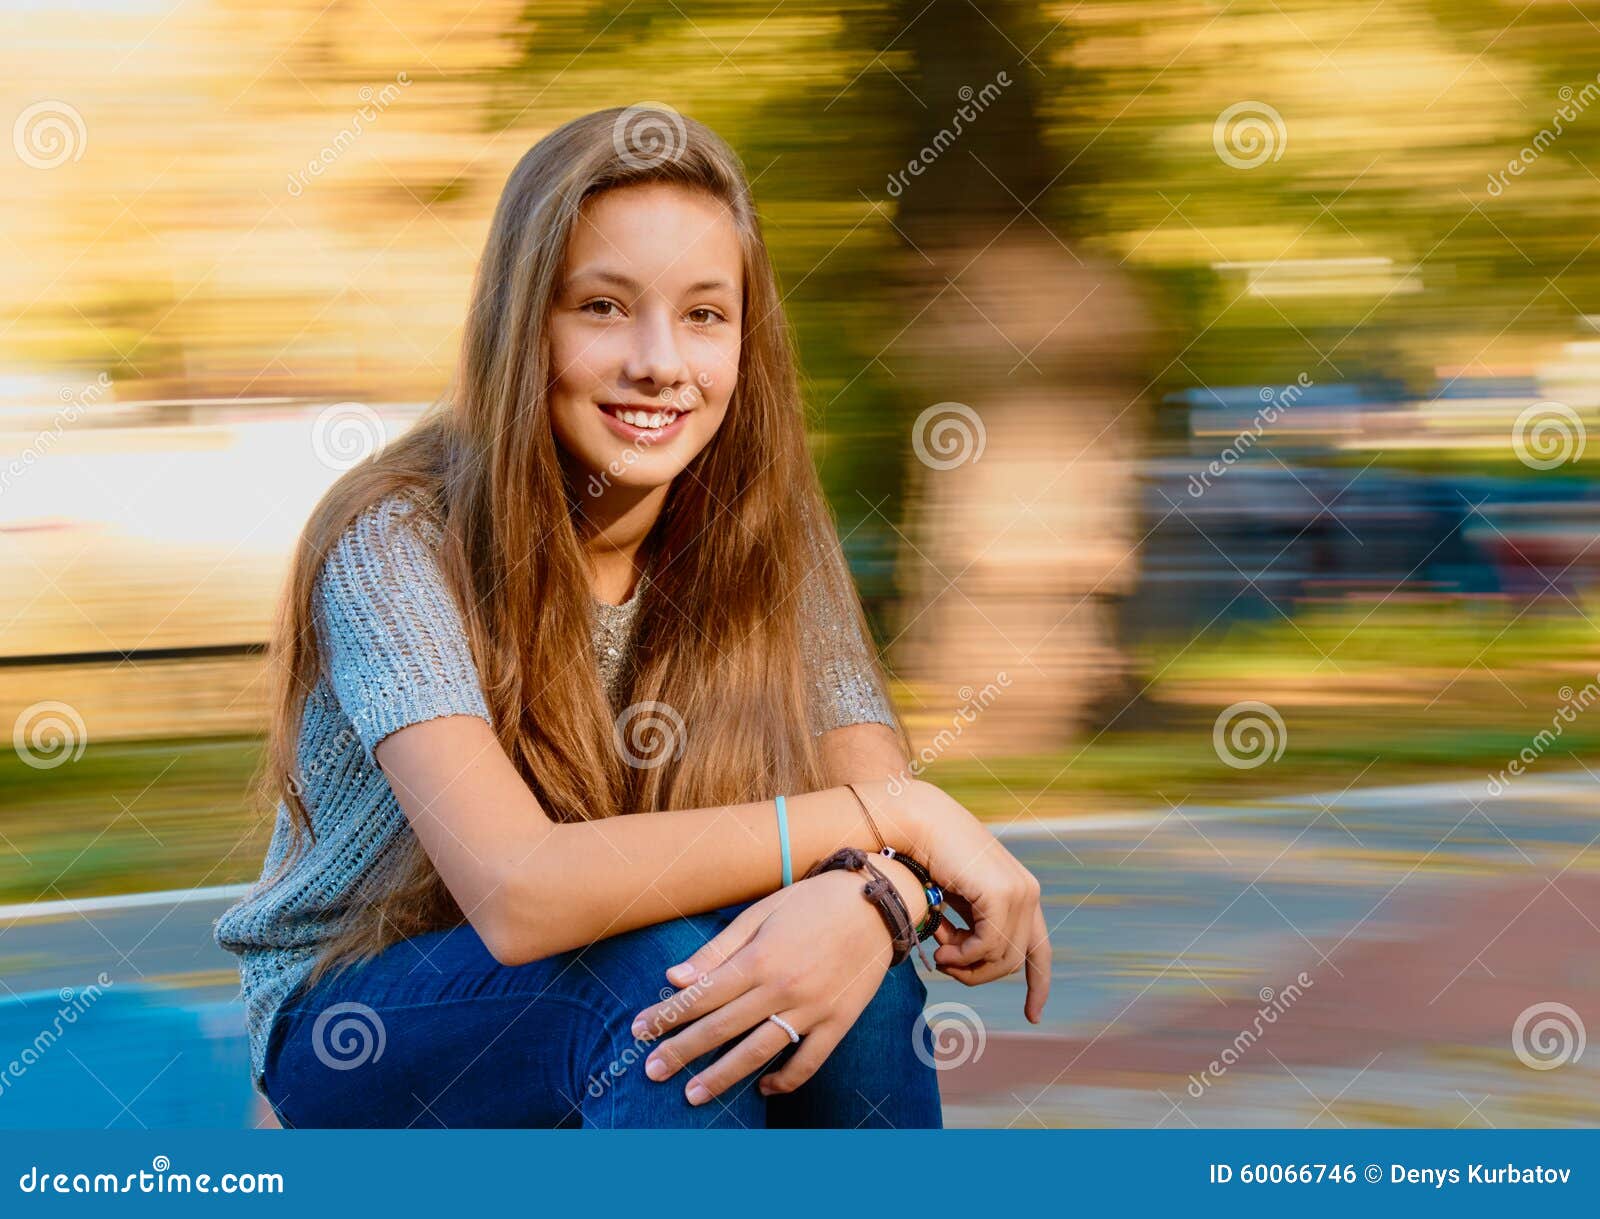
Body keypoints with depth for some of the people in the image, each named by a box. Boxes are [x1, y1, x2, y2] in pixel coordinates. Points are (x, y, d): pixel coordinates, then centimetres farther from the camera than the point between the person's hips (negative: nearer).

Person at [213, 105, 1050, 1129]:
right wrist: (887, 815, -32)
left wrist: (869, 896, -41)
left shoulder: (768, 533, -8)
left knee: (852, 965, -27)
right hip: (352, 1029, -3)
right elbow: (517, 892, -34)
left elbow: (886, 804, -15)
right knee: (658, 965, -33)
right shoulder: (400, 541, -22)